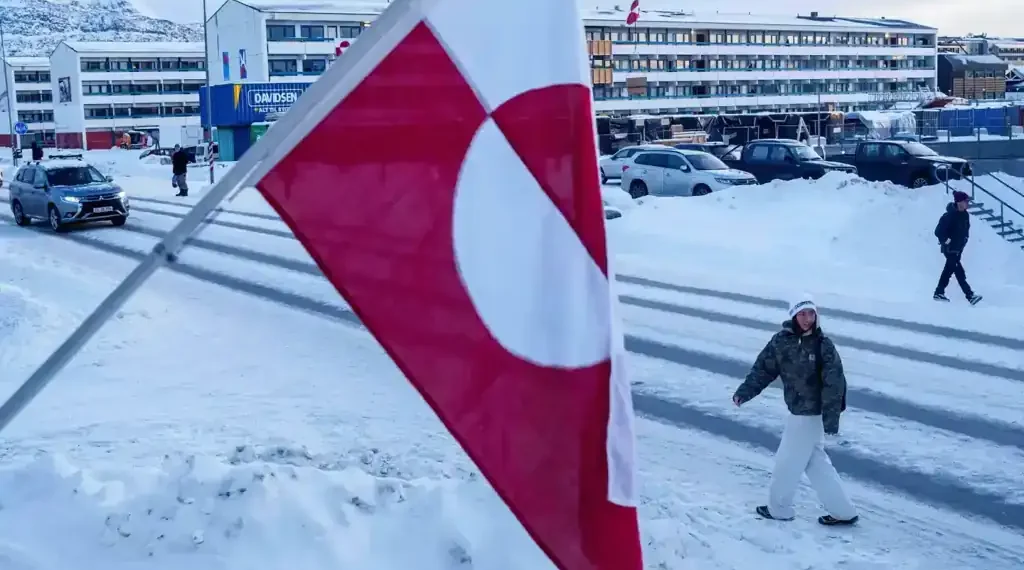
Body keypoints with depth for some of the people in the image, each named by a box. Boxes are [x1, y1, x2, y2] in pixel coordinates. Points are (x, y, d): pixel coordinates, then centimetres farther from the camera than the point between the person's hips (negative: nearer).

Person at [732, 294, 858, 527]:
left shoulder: (823, 345, -17)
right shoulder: (782, 341, -3)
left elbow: (834, 384, -18)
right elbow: (763, 368, 1)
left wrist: (831, 418, -22)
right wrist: (744, 392, -9)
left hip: (810, 415, -6)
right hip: (798, 412, 6)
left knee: (787, 461, 7)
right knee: (816, 463, 15)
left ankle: (779, 508, 28)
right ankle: (843, 511, 26)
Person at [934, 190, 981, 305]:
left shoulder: (965, 215, 2)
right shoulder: (949, 216, -23)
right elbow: (938, 231, -23)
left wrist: (965, 238, 9)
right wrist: (946, 241, -18)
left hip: (958, 249, 9)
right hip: (950, 249, -9)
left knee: (949, 270, 16)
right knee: (959, 272, -8)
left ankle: (939, 293, 27)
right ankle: (970, 296, -9)